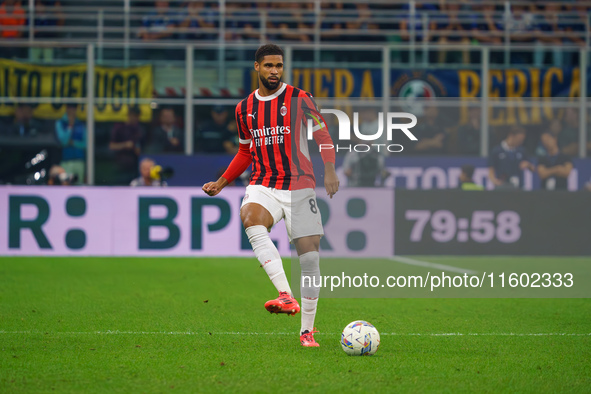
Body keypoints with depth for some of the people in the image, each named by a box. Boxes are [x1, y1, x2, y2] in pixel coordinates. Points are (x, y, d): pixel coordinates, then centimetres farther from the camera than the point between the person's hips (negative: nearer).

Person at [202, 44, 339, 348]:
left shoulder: (299, 99, 0)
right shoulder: (245, 108, 12)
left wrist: (330, 170, -16)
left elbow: (323, 136, 0)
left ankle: (307, 330, 7)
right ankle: (286, 297, -40)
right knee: (249, 218, -33)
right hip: (263, 186, 2)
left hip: (298, 186, -2)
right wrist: (221, 183, 18)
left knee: (309, 256, -7)